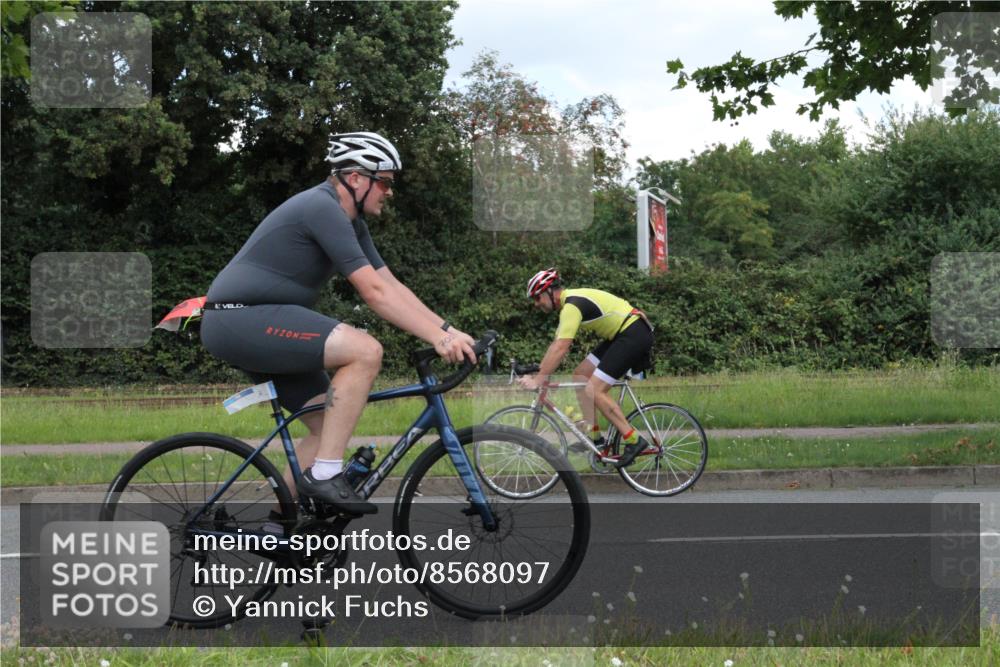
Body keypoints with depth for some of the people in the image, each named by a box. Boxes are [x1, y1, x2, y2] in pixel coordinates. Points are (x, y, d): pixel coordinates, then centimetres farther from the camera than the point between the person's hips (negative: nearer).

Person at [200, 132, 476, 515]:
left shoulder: (351, 222, 15)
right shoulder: (322, 208, -17)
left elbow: (392, 286, 12)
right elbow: (374, 293, -22)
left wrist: (448, 330, 1)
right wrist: (438, 337, -23)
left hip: (252, 325, 11)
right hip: (239, 319, -11)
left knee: (330, 426, 9)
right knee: (365, 351, -23)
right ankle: (324, 475, -19)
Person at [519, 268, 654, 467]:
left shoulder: (572, 306, -19)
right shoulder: (570, 302, 13)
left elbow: (560, 349, -26)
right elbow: (556, 345, 17)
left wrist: (538, 380, -24)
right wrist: (537, 372, 12)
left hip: (634, 335, -11)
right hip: (621, 335, 11)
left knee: (594, 391, -13)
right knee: (580, 376, 9)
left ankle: (633, 441, -8)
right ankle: (594, 437, 12)